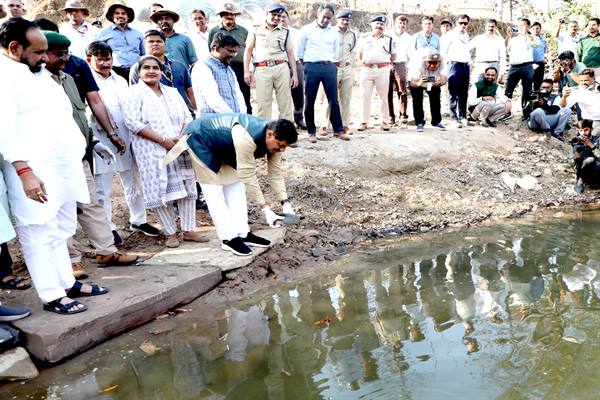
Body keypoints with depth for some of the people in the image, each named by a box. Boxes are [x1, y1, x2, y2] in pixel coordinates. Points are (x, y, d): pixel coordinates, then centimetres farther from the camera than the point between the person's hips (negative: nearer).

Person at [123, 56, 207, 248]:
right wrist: (163, 141, -17)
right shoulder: (134, 93, -1)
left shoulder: (172, 92, 16)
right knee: (160, 191, -4)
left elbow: (187, 117, 12)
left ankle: (188, 230, 13)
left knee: (186, 188, 3)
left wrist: (181, 137, -9)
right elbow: (133, 122, -13)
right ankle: (171, 233, 9)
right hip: (152, 152, -5)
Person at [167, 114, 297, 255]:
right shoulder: (246, 138, -42)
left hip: (224, 146, 8)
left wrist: (286, 203, -16)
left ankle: (242, 233, 8)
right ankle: (229, 238, -2)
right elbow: (248, 177, -38)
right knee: (214, 190, -7)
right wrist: (265, 209, -36)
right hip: (200, 138, -8)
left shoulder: (273, 140, -16)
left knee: (235, 185, 4)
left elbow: (275, 173, -9)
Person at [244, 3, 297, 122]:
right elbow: (248, 51, 9)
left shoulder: (285, 32, 16)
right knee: (263, 103, -2)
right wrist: (246, 71, -1)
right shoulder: (256, 31, 12)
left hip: (281, 68, 2)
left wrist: (294, 74, 6)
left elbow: (290, 54, 14)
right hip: (262, 70, -1)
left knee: (285, 102, 1)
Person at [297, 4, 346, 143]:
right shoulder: (306, 30, 3)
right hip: (312, 67, -2)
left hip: (330, 67, 2)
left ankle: (338, 130, 8)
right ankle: (311, 132, 10)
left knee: (334, 100, 1)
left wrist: (331, 63, 14)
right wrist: (307, 65, 8)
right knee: (309, 101, 1)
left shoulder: (334, 32, 12)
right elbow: (300, 52, 6)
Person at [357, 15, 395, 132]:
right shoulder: (364, 38, 10)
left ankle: (384, 121, 9)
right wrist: (363, 62, 12)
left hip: (382, 70, 0)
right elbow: (359, 53, 18)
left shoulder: (388, 39, 10)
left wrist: (388, 64, 11)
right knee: (366, 97, 1)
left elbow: (393, 55, 17)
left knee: (384, 97, 2)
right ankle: (364, 122, 7)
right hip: (367, 70, 0)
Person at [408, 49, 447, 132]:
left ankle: (436, 122, 12)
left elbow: (444, 79, -45)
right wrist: (418, 83, -69)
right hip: (416, 81, -2)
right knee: (417, 100, -14)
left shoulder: (441, 64, -33)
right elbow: (412, 82, -46)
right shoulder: (419, 64, -41)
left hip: (433, 82, 3)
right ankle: (419, 123, -1)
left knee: (436, 99, -4)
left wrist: (440, 82, -68)